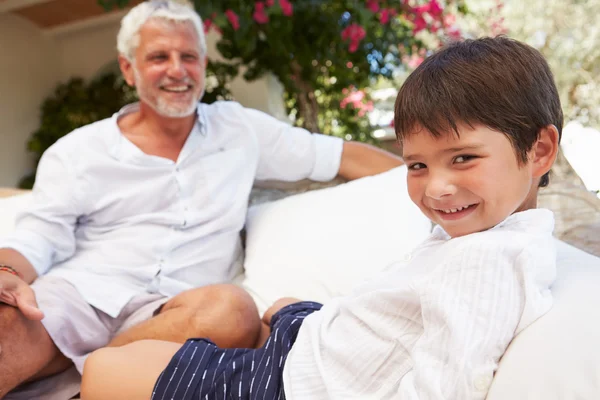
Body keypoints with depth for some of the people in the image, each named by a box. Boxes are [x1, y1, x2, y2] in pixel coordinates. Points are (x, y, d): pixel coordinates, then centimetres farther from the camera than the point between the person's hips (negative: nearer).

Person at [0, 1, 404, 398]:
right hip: (76, 293, -2)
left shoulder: (241, 129, 14)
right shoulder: (76, 152, 11)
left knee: (233, 310, -34)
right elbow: (37, 239, 4)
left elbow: (343, 155, 17)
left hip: (170, 309, 3)